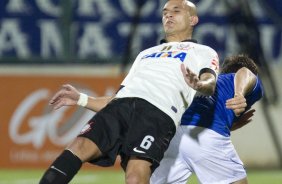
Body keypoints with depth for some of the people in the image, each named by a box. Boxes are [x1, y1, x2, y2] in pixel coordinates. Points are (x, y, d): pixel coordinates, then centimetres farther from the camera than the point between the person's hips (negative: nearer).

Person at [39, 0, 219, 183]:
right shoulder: (146, 54, 38)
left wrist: (198, 84, -26)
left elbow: (210, 83, -2)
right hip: (120, 105, 5)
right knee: (79, 147, -20)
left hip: (159, 114, -5)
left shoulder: (203, 52, 21)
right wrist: (82, 99, 24)